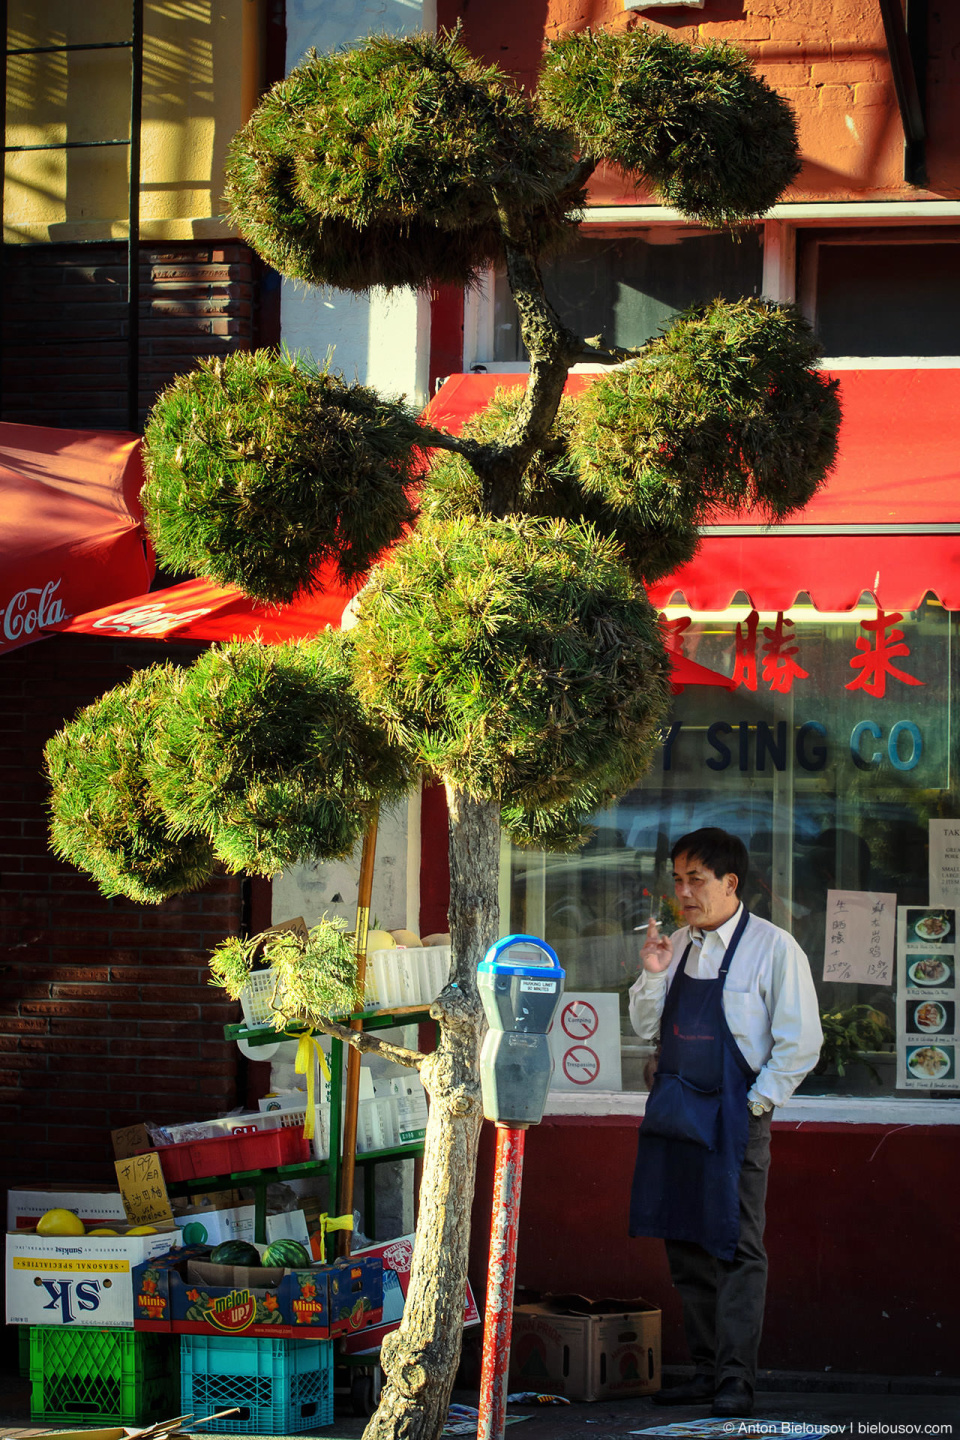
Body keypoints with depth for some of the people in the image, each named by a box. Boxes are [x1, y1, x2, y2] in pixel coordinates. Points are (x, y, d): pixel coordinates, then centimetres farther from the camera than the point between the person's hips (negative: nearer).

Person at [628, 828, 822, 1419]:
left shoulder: (773, 948, -7)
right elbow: (647, 1027, 15)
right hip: (675, 1114, 6)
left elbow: (801, 1042, -8)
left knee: (736, 1249, -6)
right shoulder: (677, 946, 12)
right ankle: (705, 1371, 17)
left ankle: (736, 1381, -6)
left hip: (734, 1118, -6)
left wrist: (756, 1103, -10)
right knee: (687, 1248, 10)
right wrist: (653, 973, -1)